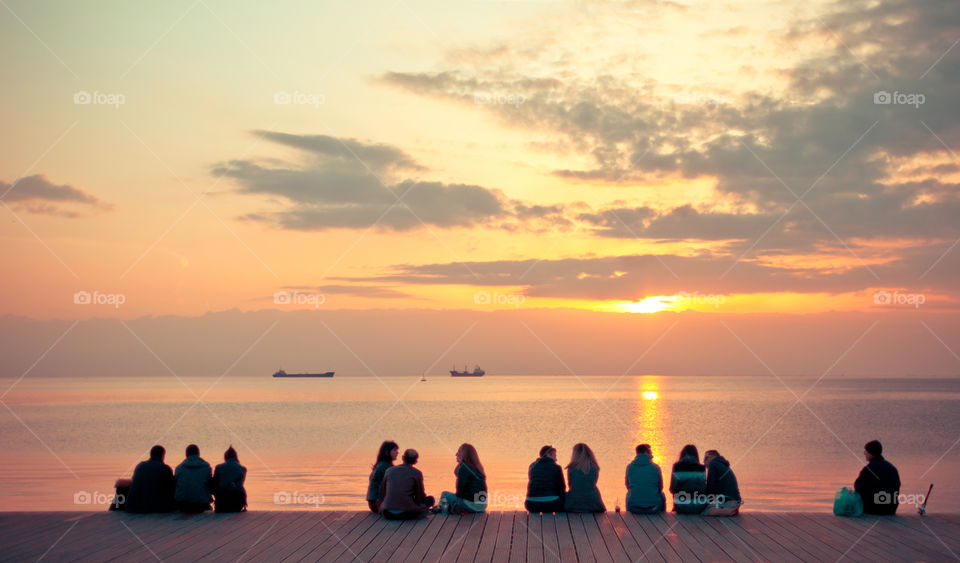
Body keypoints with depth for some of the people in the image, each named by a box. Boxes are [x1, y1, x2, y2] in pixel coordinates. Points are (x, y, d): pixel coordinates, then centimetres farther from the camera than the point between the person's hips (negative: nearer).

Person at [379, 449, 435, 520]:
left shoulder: (388, 471, 8)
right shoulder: (416, 473, -2)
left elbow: (382, 495, 15)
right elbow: (420, 497, 5)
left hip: (388, 514, 4)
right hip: (406, 513, -4)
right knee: (430, 500, 16)